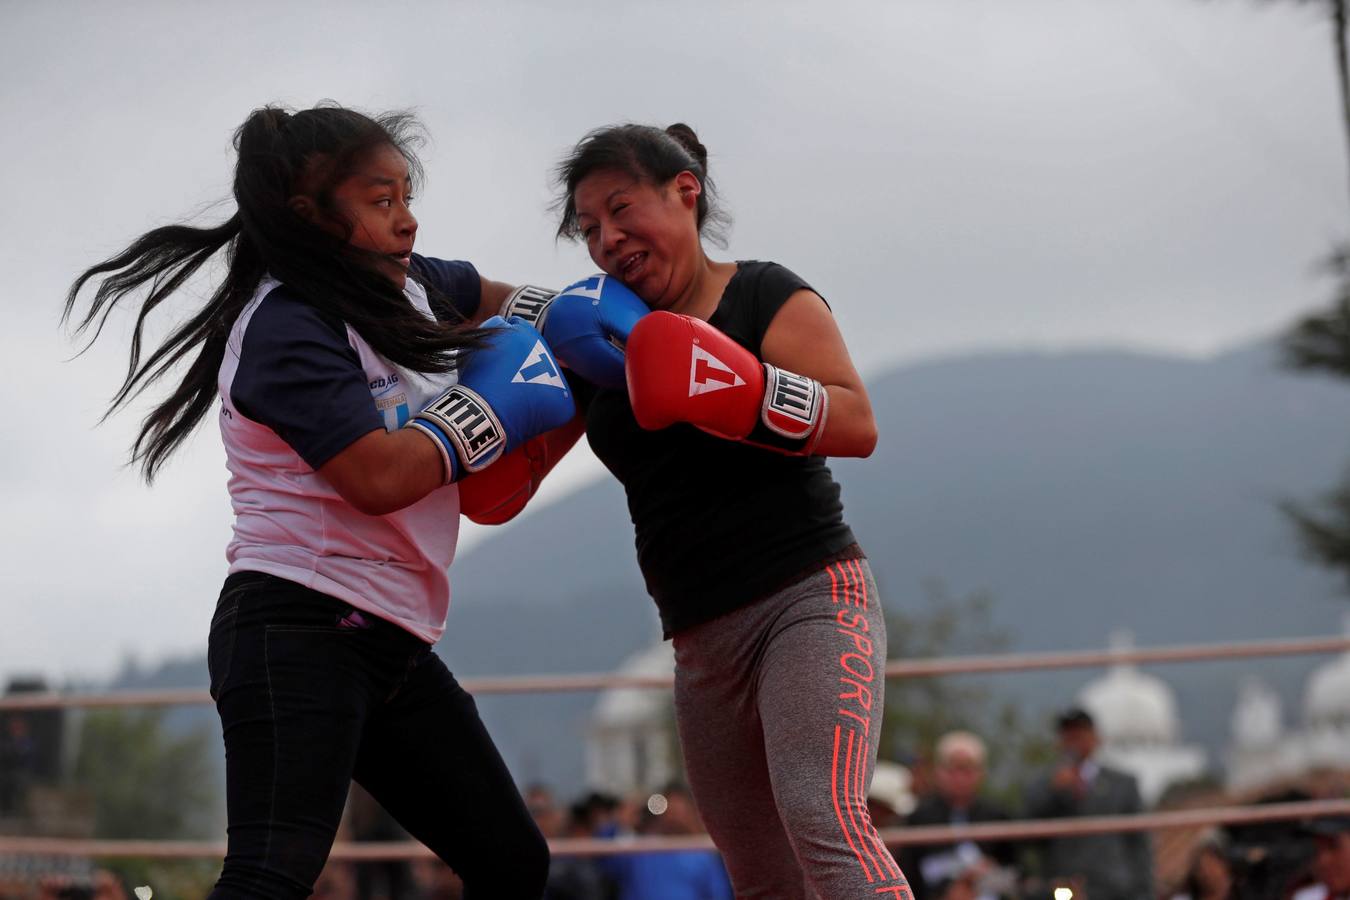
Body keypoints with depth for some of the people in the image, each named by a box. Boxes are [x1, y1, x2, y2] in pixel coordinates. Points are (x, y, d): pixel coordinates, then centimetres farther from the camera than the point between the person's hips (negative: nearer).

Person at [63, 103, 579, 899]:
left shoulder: (409, 286, 13)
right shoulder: (288, 325, -12)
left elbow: (497, 299, 36)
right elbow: (379, 476, -22)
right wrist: (493, 405, -8)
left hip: (395, 644, 10)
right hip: (301, 631, -10)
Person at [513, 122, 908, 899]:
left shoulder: (766, 297, -2)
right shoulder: (610, 328, 13)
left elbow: (859, 425, -16)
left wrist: (727, 385, -26)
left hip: (810, 598, -7)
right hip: (704, 644, 7)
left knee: (823, 826, -27)